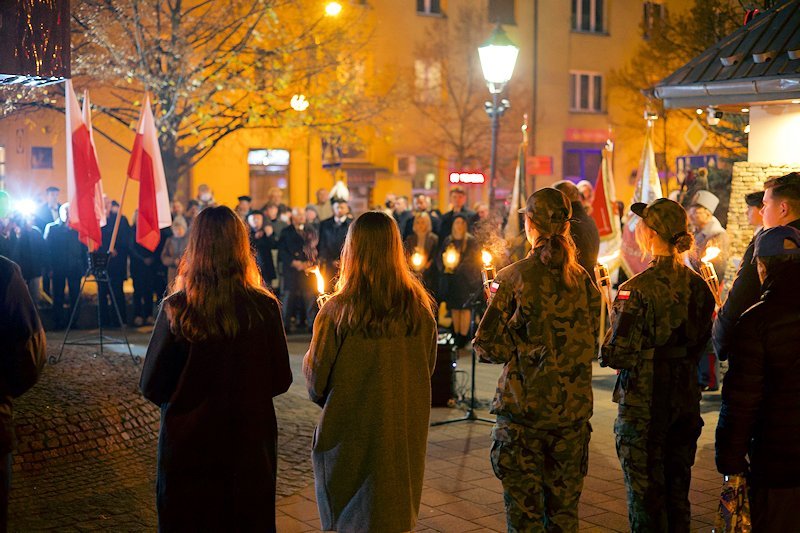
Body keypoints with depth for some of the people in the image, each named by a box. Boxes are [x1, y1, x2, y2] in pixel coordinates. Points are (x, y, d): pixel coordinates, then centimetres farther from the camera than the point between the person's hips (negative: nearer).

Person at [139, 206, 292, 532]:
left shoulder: (176, 309, -16)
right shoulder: (264, 308, -14)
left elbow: (152, 387, -9)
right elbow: (280, 381, -4)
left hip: (188, 447, -1)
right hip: (249, 447, 1)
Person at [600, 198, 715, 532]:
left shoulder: (637, 290, -19)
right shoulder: (697, 285, 1)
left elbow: (617, 355, -20)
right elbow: (701, 343, 10)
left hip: (644, 407, -6)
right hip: (686, 403, 6)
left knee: (645, 496, 5)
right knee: (677, 494, 19)